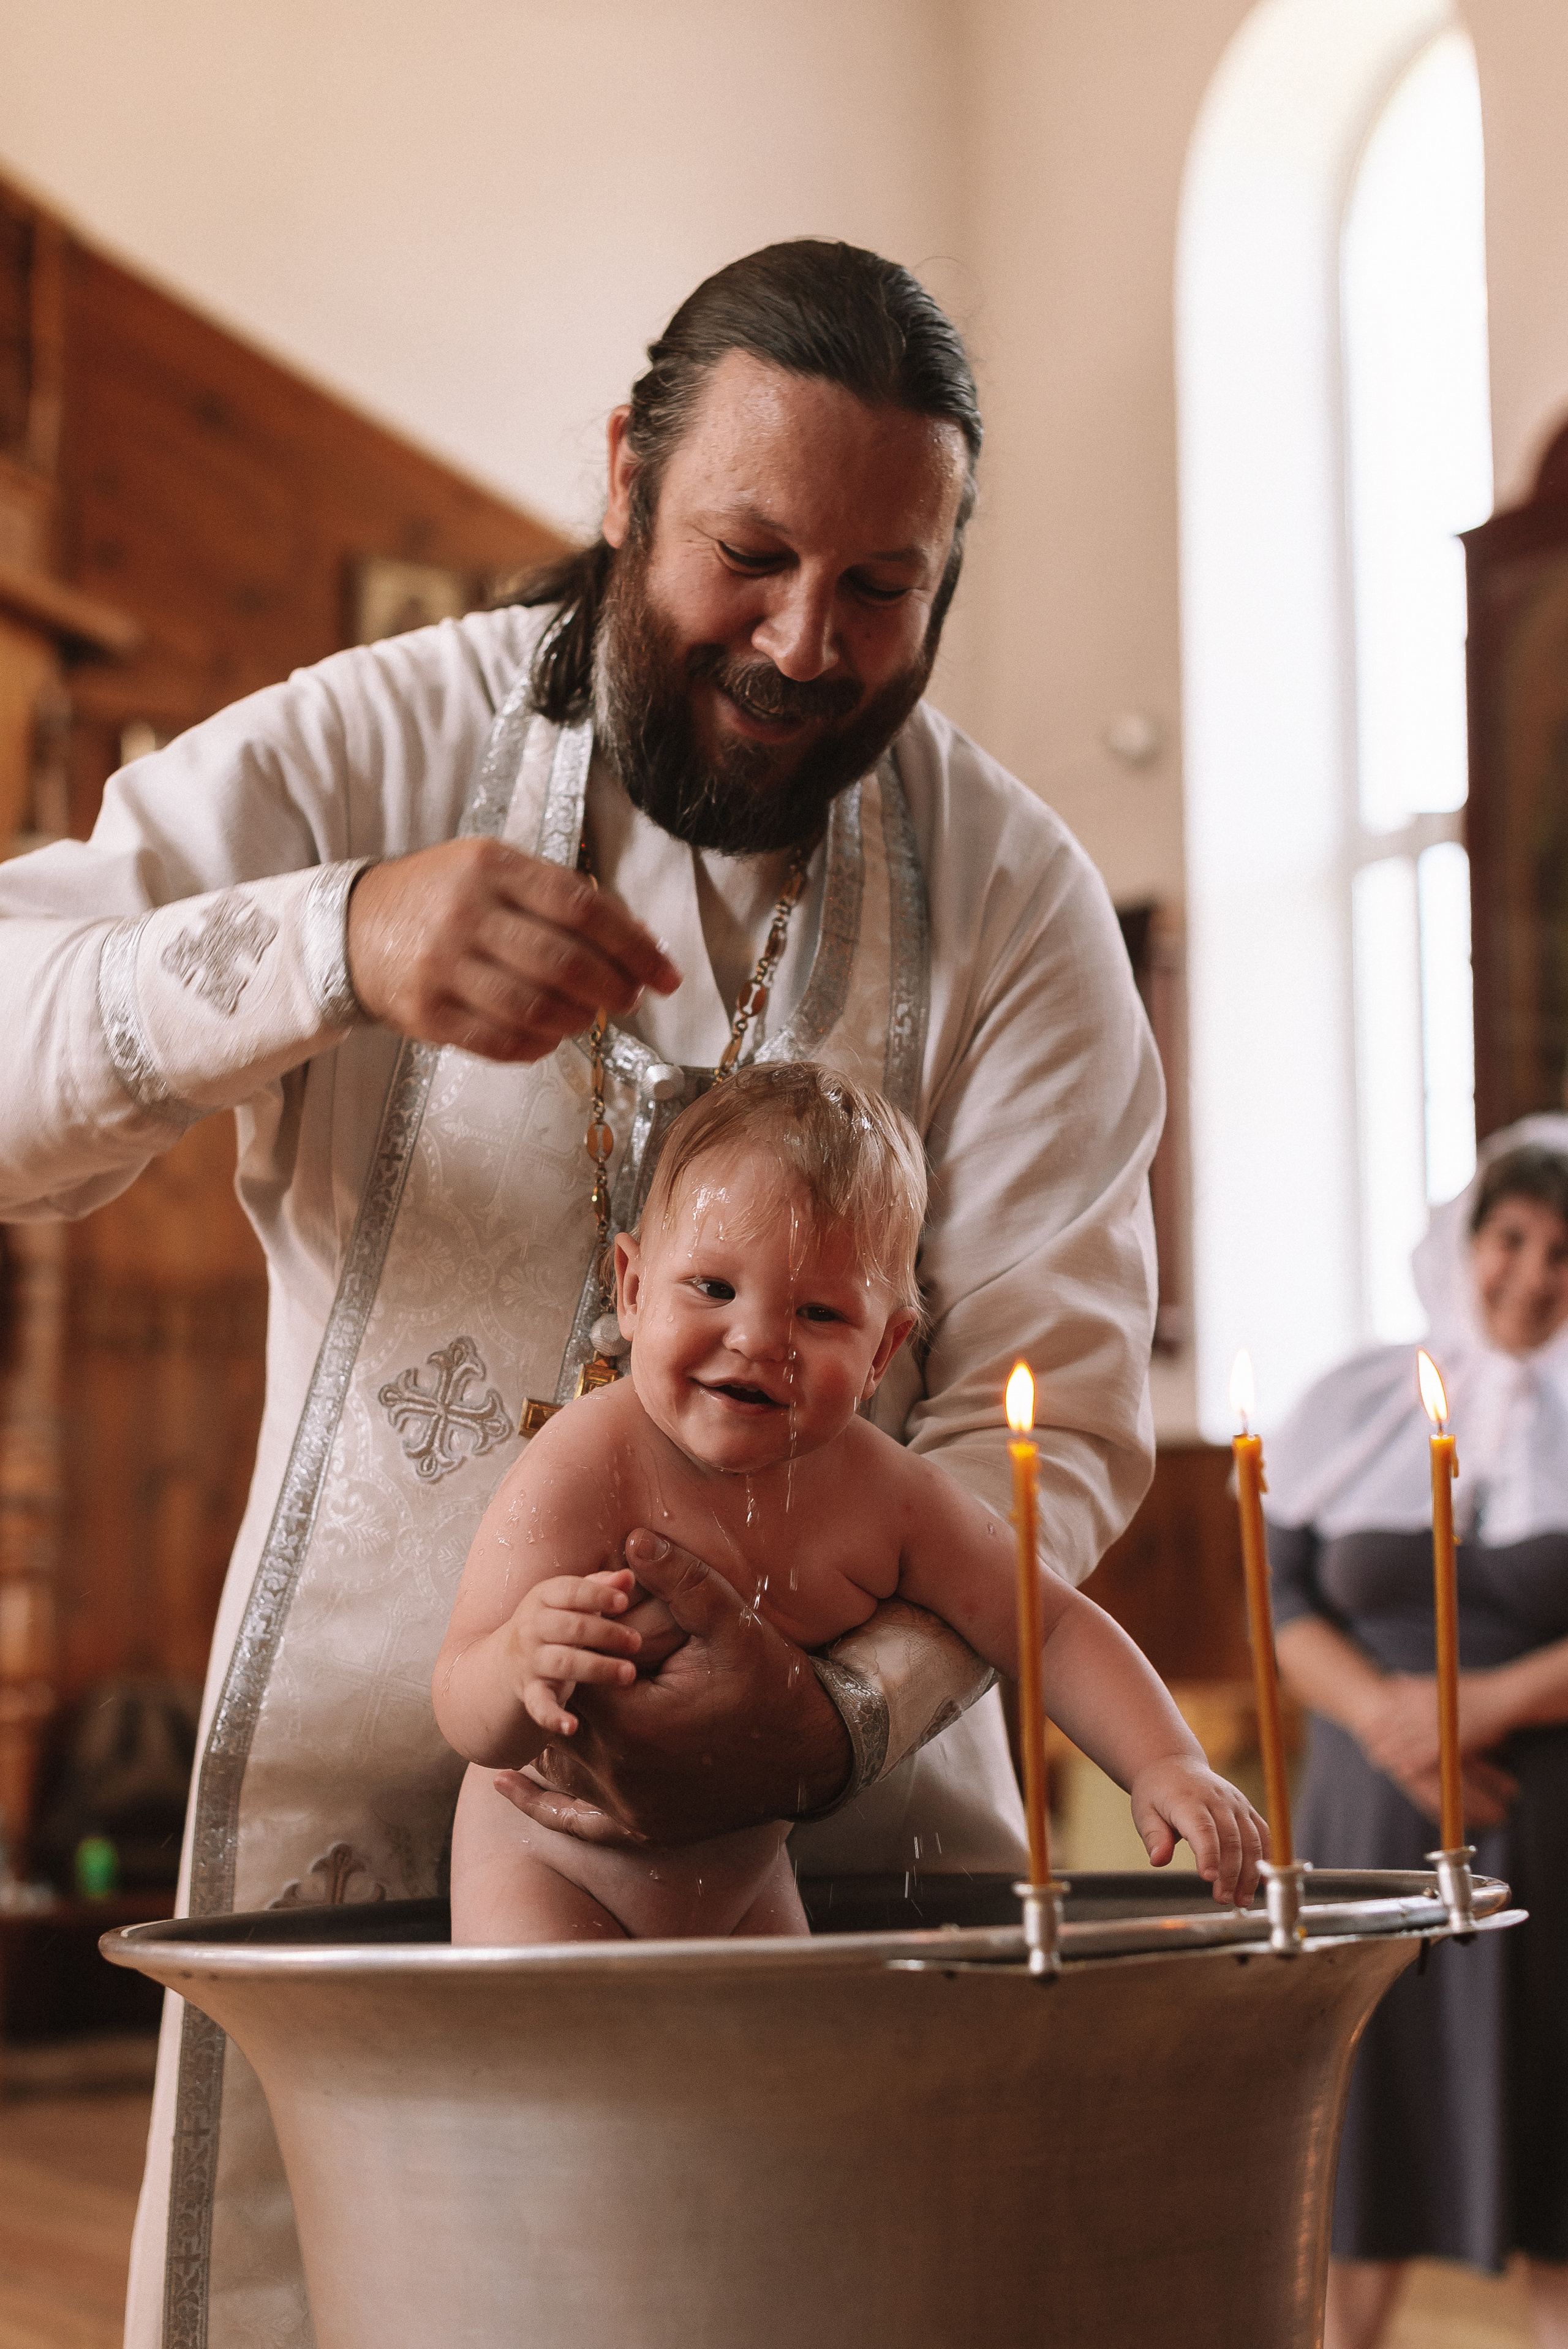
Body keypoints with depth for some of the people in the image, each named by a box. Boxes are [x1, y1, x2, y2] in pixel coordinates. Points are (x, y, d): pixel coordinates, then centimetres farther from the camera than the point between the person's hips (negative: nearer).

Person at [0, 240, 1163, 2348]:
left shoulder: (1017, 900, -1)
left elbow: (1052, 1402, -7)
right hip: (366, 1772, -1)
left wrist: (838, 1720, -24)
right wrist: (337, 942, -32)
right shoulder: (370, 748, -3)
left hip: (845, 1792, 1)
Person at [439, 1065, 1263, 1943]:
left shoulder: (887, 1497, -15)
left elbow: (1055, 1629, -5)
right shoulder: (584, 1471, -29)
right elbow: (472, 1729, -31)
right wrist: (520, 1665, -54)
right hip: (550, 1879, -4)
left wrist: (1168, 1766, -19)